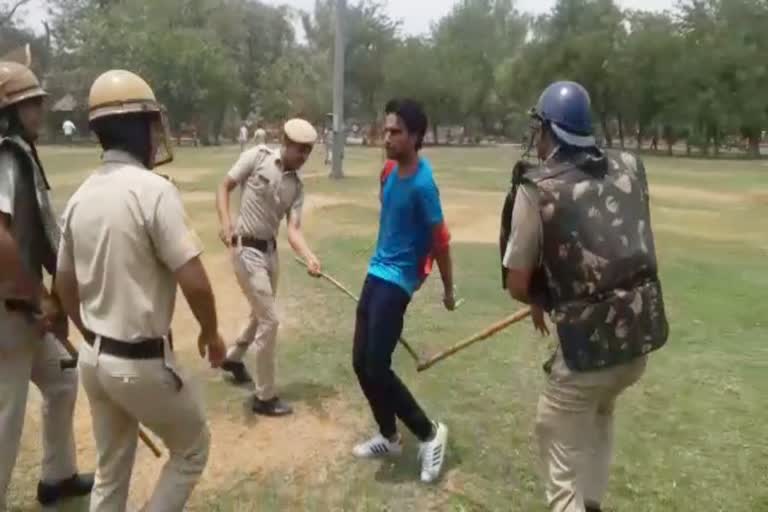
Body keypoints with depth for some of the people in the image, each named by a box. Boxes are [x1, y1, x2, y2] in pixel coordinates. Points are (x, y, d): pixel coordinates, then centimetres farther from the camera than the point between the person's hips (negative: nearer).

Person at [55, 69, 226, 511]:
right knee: (192, 449, 17)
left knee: (111, 470, 22)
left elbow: (66, 285, 11)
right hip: (142, 362, -7)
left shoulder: (80, 195, 3)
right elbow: (193, 280, -22)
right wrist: (211, 332, -4)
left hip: (94, 358, 7)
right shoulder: (153, 189, -20)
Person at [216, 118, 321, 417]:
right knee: (270, 319, -7)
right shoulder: (257, 157, -9)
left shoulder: (296, 186, 3)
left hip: (270, 250, 7)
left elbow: (293, 229, -5)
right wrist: (226, 223, -23)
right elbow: (224, 187, -7)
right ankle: (265, 397, 6)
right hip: (246, 249, -7)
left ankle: (233, 358, 51)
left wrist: (309, 257, -23)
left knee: (261, 315, 22)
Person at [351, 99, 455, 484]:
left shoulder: (422, 184, -19)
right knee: (361, 363, 11)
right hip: (376, 273, 9)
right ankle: (389, 436, 28)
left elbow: (440, 240, -12)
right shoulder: (389, 173, 6)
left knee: (377, 367, -10)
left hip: (398, 280, -9)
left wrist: (448, 290, -4)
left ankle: (429, 433, 10)